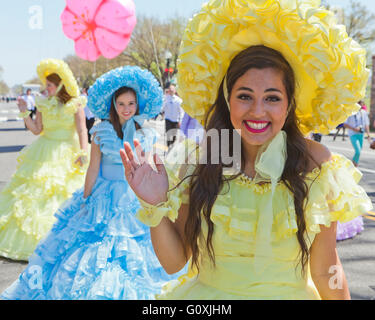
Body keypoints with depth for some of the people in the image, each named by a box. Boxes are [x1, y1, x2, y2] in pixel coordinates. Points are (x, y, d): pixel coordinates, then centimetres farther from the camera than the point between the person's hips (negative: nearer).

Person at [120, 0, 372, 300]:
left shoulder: (316, 164, -15)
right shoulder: (200, 162, -13)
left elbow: (324, 272, -8)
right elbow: (174, 261, -9)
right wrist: (156, 207, -22)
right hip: (206, 292, 1)